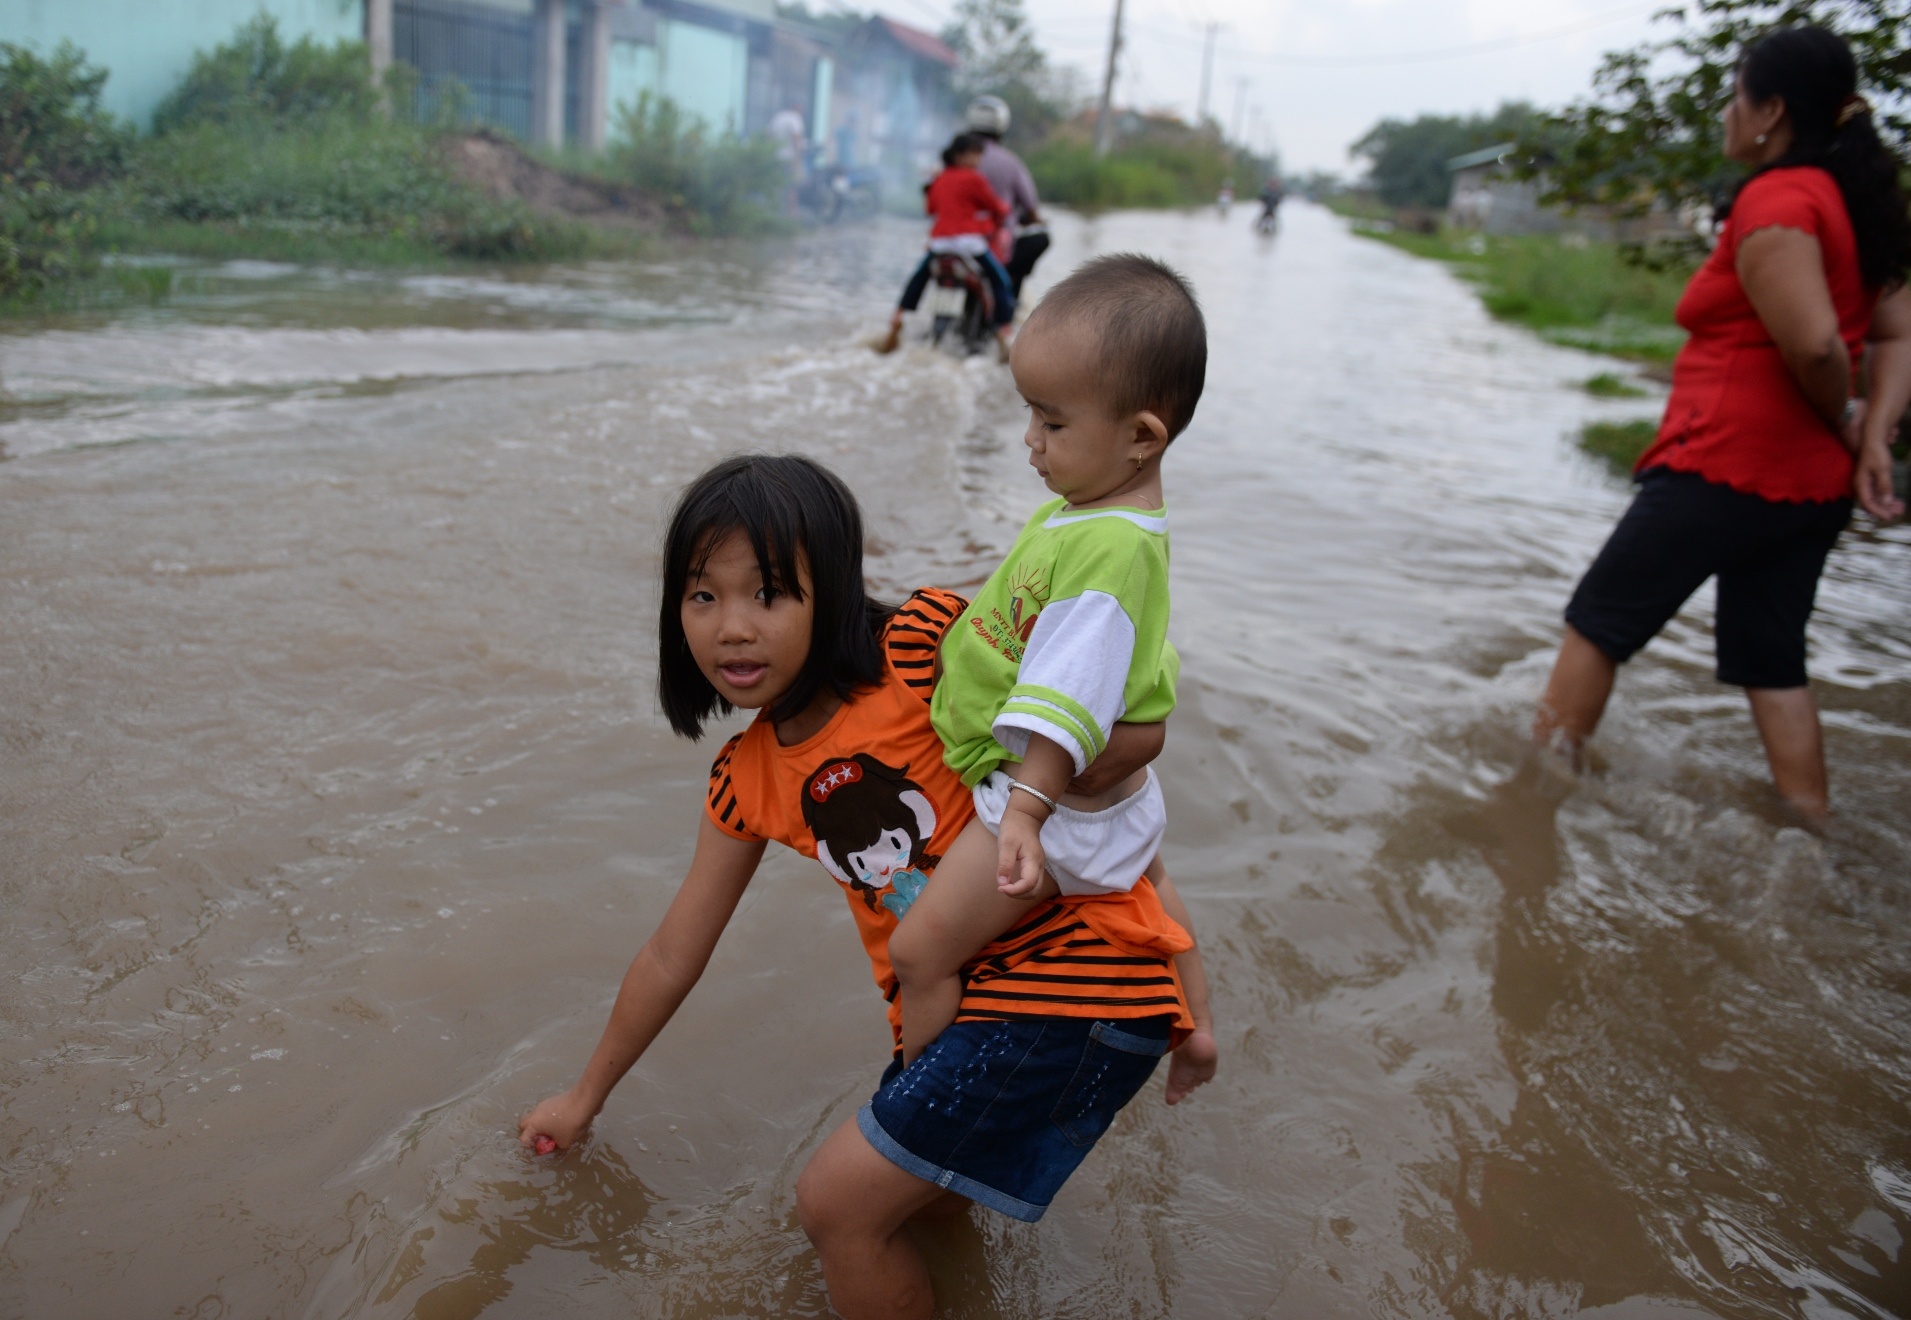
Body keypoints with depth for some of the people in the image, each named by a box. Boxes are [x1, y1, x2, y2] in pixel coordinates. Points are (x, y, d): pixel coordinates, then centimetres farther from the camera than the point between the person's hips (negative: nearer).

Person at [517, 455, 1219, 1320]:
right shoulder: (746, 781, 6)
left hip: (1084, 971, -7)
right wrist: (583, 1099, 28)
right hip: (954, 1009, 7)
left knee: (837, 1202, -2)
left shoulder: (926, 644, -15)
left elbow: (1130, 729, -14)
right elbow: (671, 956, 19)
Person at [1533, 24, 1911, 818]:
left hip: (1724, 466, -9)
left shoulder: (1774, 200, -15)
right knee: (1769, 661, 15)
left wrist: (1841, 417, -7)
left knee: (1599, 622, 5)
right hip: (1815, 484, 9)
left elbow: (1813, 343, -26)